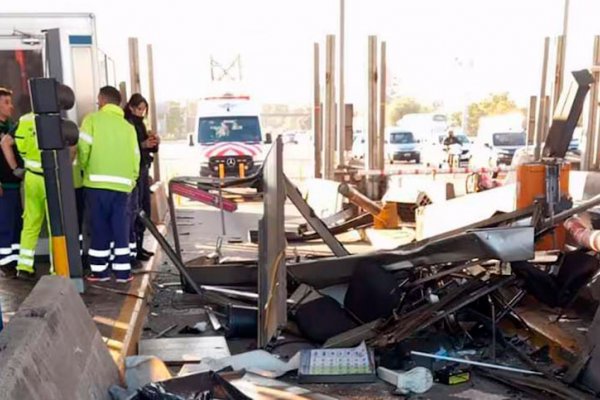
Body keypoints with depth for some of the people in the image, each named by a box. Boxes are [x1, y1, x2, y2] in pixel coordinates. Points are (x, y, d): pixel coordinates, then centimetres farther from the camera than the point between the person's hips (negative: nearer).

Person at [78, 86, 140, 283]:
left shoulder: (93, 119, 3)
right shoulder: (128, 127, 13)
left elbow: (83, 148, -8)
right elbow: (135, 160, 9)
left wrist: (84, 168, 11)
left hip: (97, 183, -3)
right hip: (122, 185, 3)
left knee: (99, 227, 6)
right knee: (121, 229, 8)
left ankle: (99, 270, 14)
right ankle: (123, 271, 10)